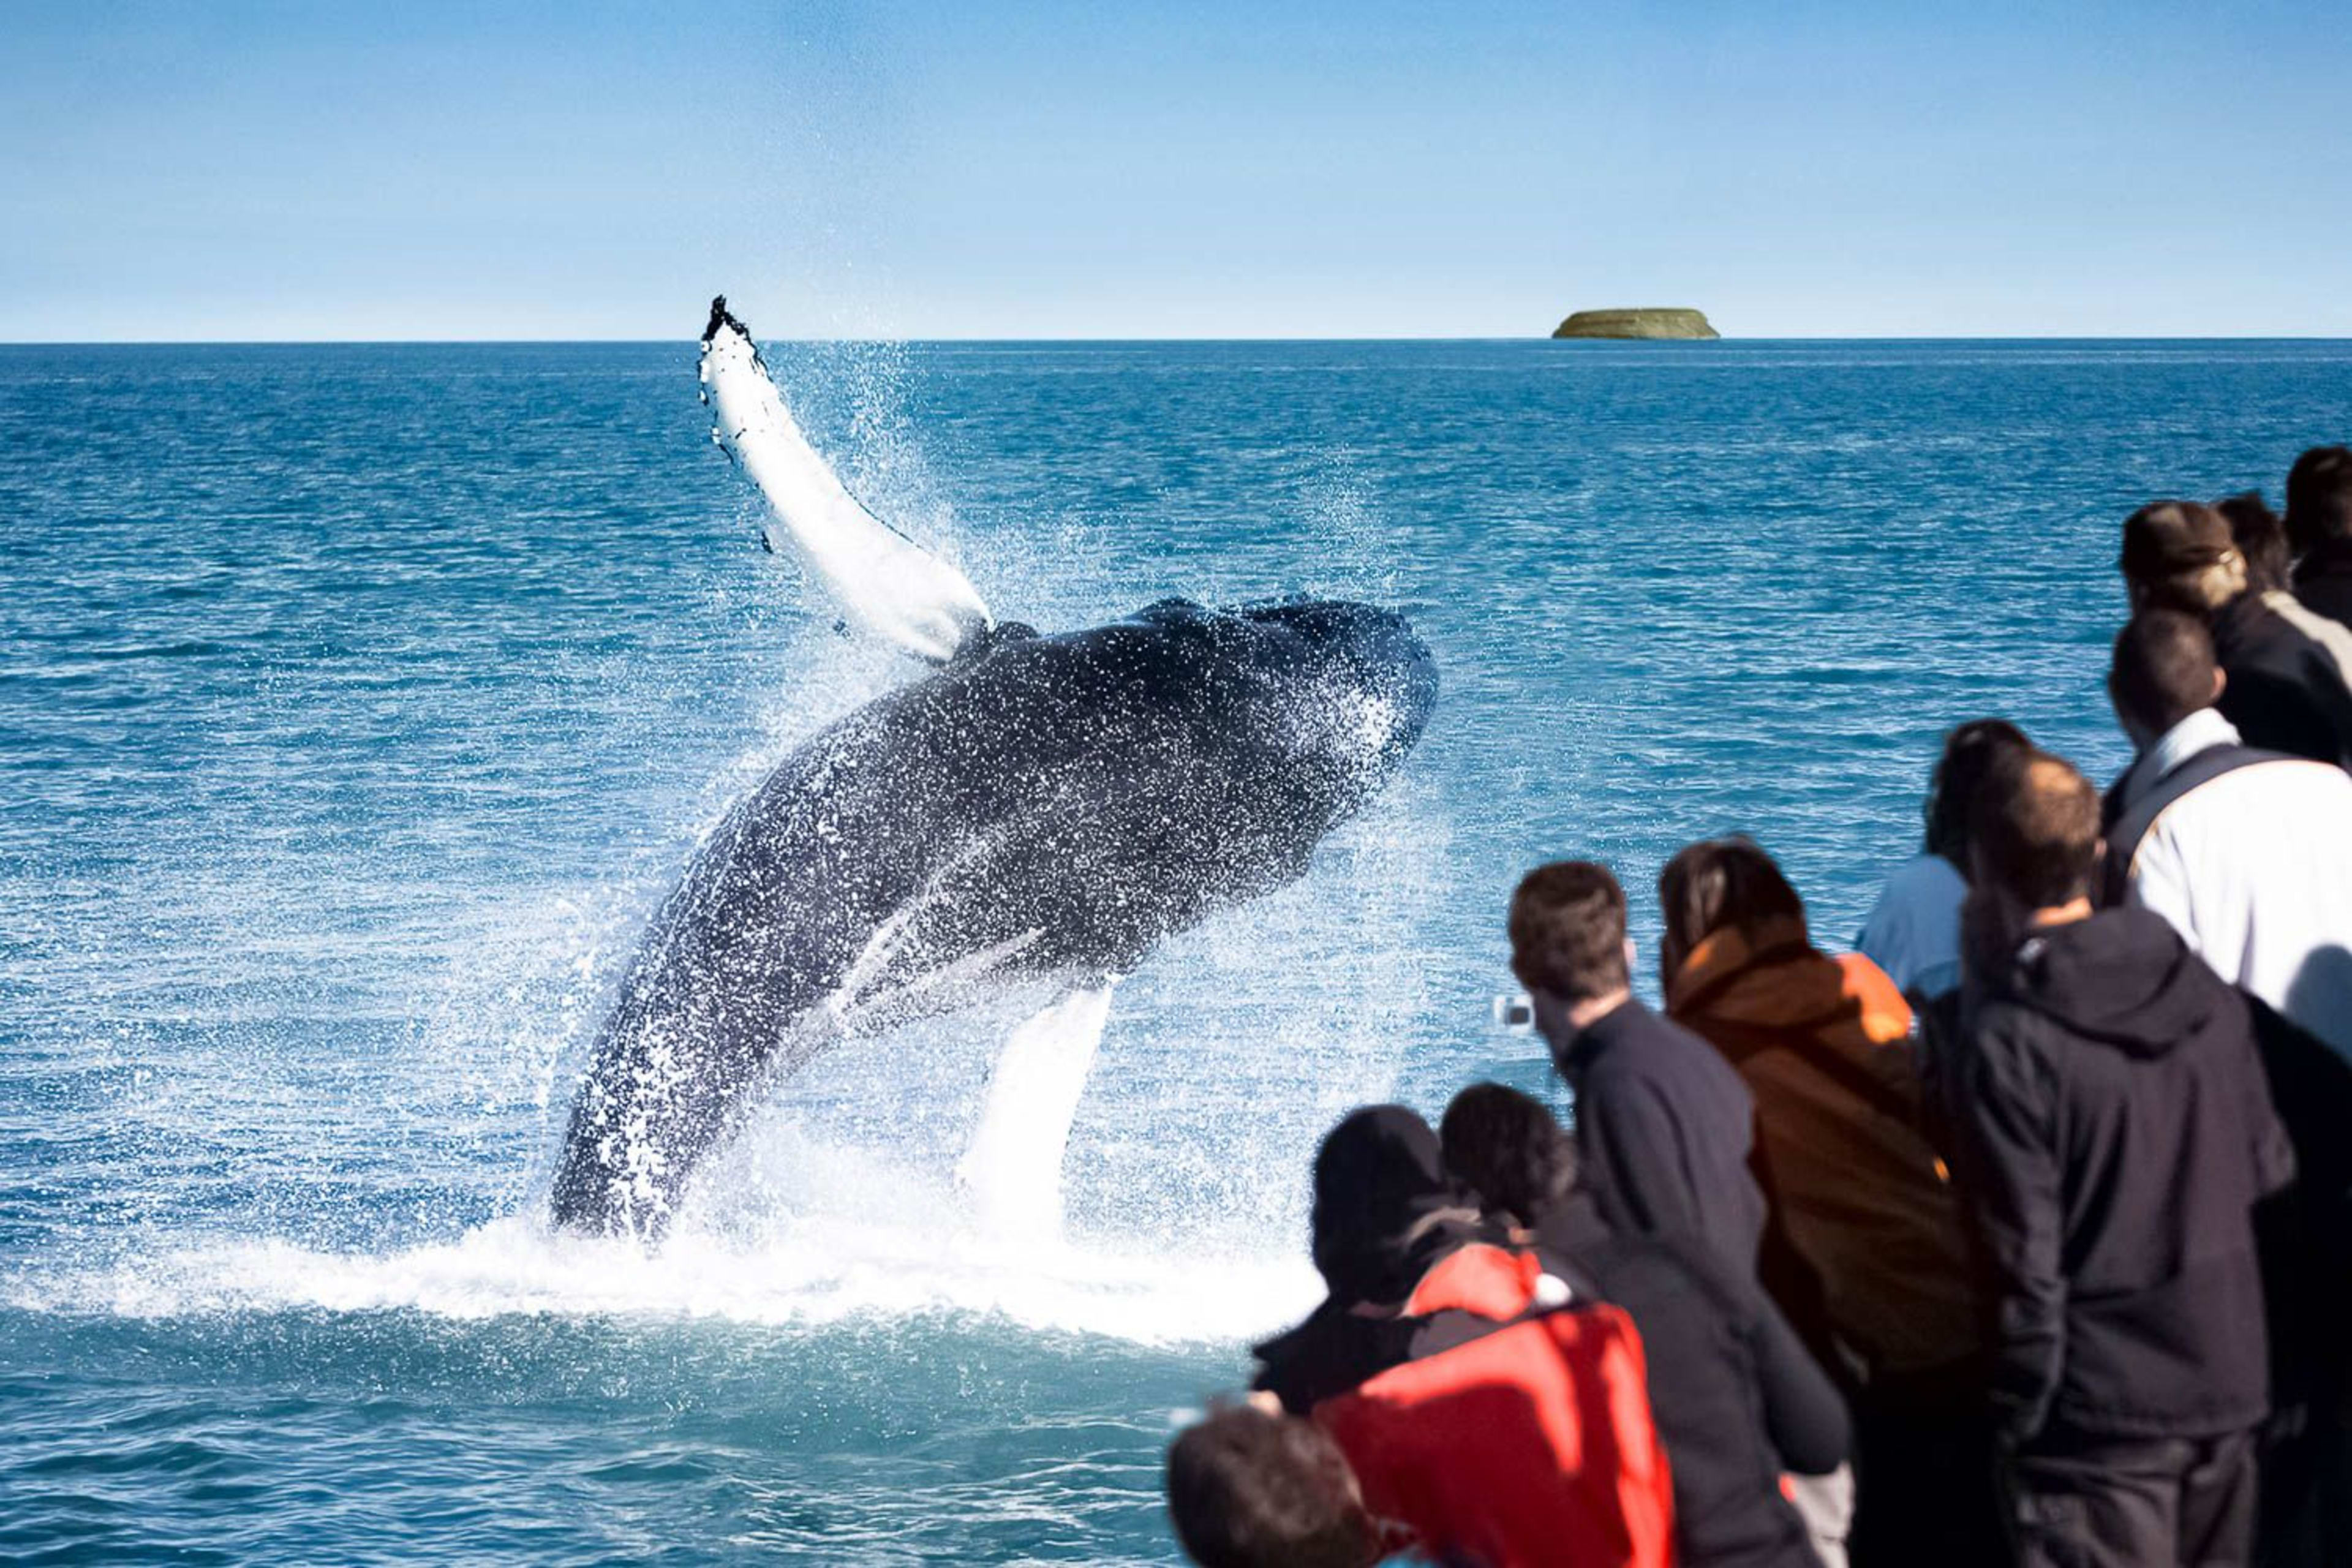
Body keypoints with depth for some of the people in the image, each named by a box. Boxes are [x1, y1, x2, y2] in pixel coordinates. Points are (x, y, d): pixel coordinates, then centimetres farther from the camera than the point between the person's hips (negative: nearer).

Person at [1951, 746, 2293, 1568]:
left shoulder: (2009, 1042, -17)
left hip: (2096, 1408, -6)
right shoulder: (2208, 996, 2)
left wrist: (2021, 1412, -7)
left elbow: (2023, 1258, -15)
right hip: (2227, 1384, 6)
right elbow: (2269, 1169, 9)